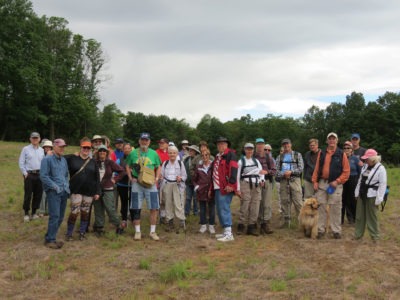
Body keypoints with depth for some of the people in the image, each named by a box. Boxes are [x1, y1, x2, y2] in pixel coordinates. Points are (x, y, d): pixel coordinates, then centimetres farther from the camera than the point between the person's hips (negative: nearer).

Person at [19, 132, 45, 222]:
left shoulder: (41, 150, 11)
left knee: (38, 194, 6)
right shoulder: (26, 149, 0)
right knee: (28, 195, -3)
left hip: (39, 174, 4)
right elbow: (21, 162, -1)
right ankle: (26, 213, 9)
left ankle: (34, 212, 18)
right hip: (29, 175, -4)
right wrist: (25, 173, -7)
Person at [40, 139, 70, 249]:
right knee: (54, 215, -12)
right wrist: (55, 186, -13)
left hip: (64, 191, 7)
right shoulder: (47, 159, -6)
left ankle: (51, 237, 19)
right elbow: (43, 176, -12)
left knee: (60, 217, 8)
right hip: (53, 192, -7)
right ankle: (50, 240, -3)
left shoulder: (64, 160, 16)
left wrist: (66, 185, 10)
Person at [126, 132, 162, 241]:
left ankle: (152, 231, 11)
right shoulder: (133, 153, 2)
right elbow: (128, 166, 11)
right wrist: (130, 177, -1)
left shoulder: (153, 153, 3)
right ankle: (137, 231, 16)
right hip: (136, 183, 0)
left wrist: (157, 178, -2)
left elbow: (158, 167, 12)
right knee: (136, 209, 4)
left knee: (154, 208, -1)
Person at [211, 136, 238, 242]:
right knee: (220, 210, 11)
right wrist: (211, 188, 23)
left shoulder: (230, 154, -6)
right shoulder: (217, 156, 21)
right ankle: (226, 232, 19)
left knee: (224, 209, -11)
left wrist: (231, 184, -24)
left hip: (225, 188, -9)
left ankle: (229, 234, -8)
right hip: (217, 188, 9)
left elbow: (233, 169, -17)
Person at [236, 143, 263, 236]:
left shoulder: (256, 161, 16)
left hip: (256, 185, 4)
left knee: (255, 207, 1)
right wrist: (238, 189, -7)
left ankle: (251, 227, 7)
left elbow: (261, 171, 16)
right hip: (245, 184, -4)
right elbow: (238, 176, -1)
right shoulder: (241, 161, 3)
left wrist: (262, 179, -4)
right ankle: (241, 226, -1)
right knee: (244, 206, -9)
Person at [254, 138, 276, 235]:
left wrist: (267, 172, -11)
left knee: (267, 204, -4)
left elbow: (274, 170, 8)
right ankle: (261, 223, 8)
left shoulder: (269, 157, 9)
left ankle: (267, 224, -1)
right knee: (258, 204, 0)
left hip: (267, 182, 1)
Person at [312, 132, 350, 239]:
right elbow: (317, 168, 10)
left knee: (335, 208, 0)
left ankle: (336, 231, 9)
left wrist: (337, 181, -11)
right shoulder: (321, 153, 10)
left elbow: (346, 171, -2)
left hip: (335, 184, -3)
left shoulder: (341, 154, 1)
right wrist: (315, 181, 1)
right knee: (321, 207, 5)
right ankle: (321, 229, 13)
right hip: (322, 183, 3)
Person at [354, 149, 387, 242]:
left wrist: (379, 198, -17)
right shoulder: (365, 166, 9)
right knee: (360, 215, 12)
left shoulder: (380, 168, -12)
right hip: (362, 195, 7)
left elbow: (382, 184, -14)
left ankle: (375, 236, 14)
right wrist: (357, 192, 14)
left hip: (372, 196, -7)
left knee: (372, 216, 1)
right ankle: (358, 234, 22)